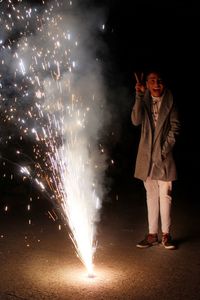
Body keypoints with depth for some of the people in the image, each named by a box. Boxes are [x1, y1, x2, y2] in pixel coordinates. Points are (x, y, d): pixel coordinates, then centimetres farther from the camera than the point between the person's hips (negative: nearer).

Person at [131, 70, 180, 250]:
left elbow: (175, 127, 0)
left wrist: (165, 148, -9)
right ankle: (152, 235, 15)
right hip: (147, 156, 2)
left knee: (165, 195, -1)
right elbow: (136, 121, -11)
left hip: (164, 156, -2)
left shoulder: (169, 102, 2)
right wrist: (139, 96, -17)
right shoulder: (144, 101, 6)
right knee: (151, 196, 8)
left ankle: (166, 234, 10)